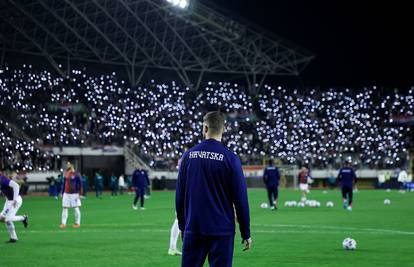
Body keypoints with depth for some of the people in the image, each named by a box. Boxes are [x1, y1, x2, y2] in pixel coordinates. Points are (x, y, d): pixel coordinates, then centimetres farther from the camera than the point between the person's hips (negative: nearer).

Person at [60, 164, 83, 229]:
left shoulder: (76, 175, -7)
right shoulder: (66, 175, 10)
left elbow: (80, 184, -7)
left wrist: (79, 194, -11)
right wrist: (62, 193, 16)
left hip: (74, 194, -5)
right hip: (66, 194, 5)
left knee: (76, 208, 2)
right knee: (64, 208, 0)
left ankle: (77, 223, 11)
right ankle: (63, 223, 1)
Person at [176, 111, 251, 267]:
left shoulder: (188, 155, 3)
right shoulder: (230, 158, -6)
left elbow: (179, 195, 8)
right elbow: (240, 199, -6)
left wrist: (182, 225, 18)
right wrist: (246, 233, 1)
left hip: (193, 229, 3)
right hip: (221, 231, -3)